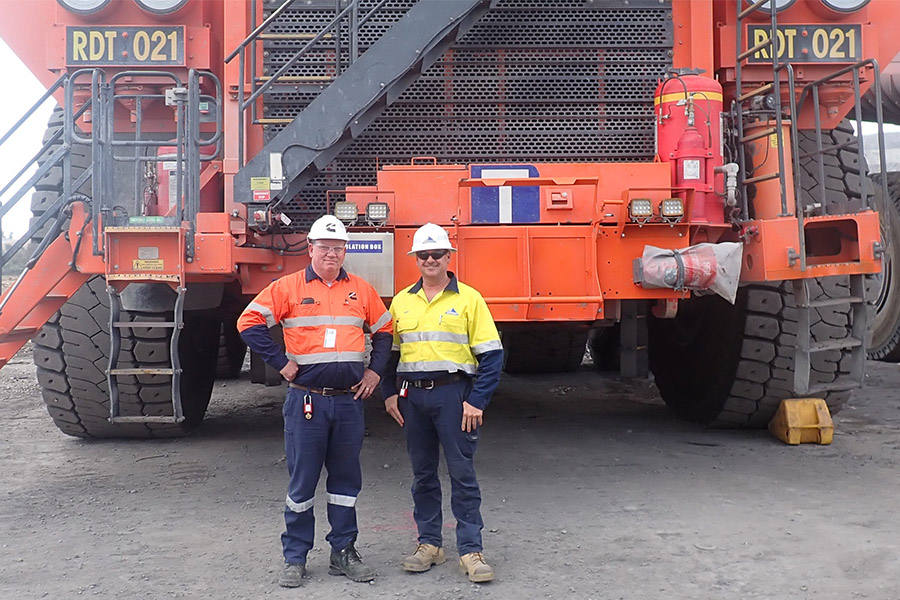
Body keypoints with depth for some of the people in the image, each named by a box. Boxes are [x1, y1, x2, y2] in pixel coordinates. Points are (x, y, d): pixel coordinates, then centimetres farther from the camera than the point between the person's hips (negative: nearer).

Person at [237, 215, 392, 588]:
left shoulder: (361, 291, 9)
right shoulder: (289, 287, -1)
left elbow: (384, 331, 20)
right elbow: (250, 323, -4)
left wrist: (375, 371, 8)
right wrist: (280, 362, -7)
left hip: (349, 400, 3)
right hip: (306, 400, -3)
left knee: (346, 479, 10)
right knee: (302, 481, 3)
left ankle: (344, 552, 21)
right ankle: (294, 558, 15)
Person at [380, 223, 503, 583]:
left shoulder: (468, 299, -2)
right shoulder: (401, 301, 11)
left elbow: (491, 354, -5)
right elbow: (389, 351, 17)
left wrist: (477, 401, -11)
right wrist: (389, 394, 7)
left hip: (453, 392, -4)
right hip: (411, 395, 4)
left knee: (462, 473, -1)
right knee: (422, 473, 11)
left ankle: (470, 550, 6)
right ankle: (429, 543, 22)